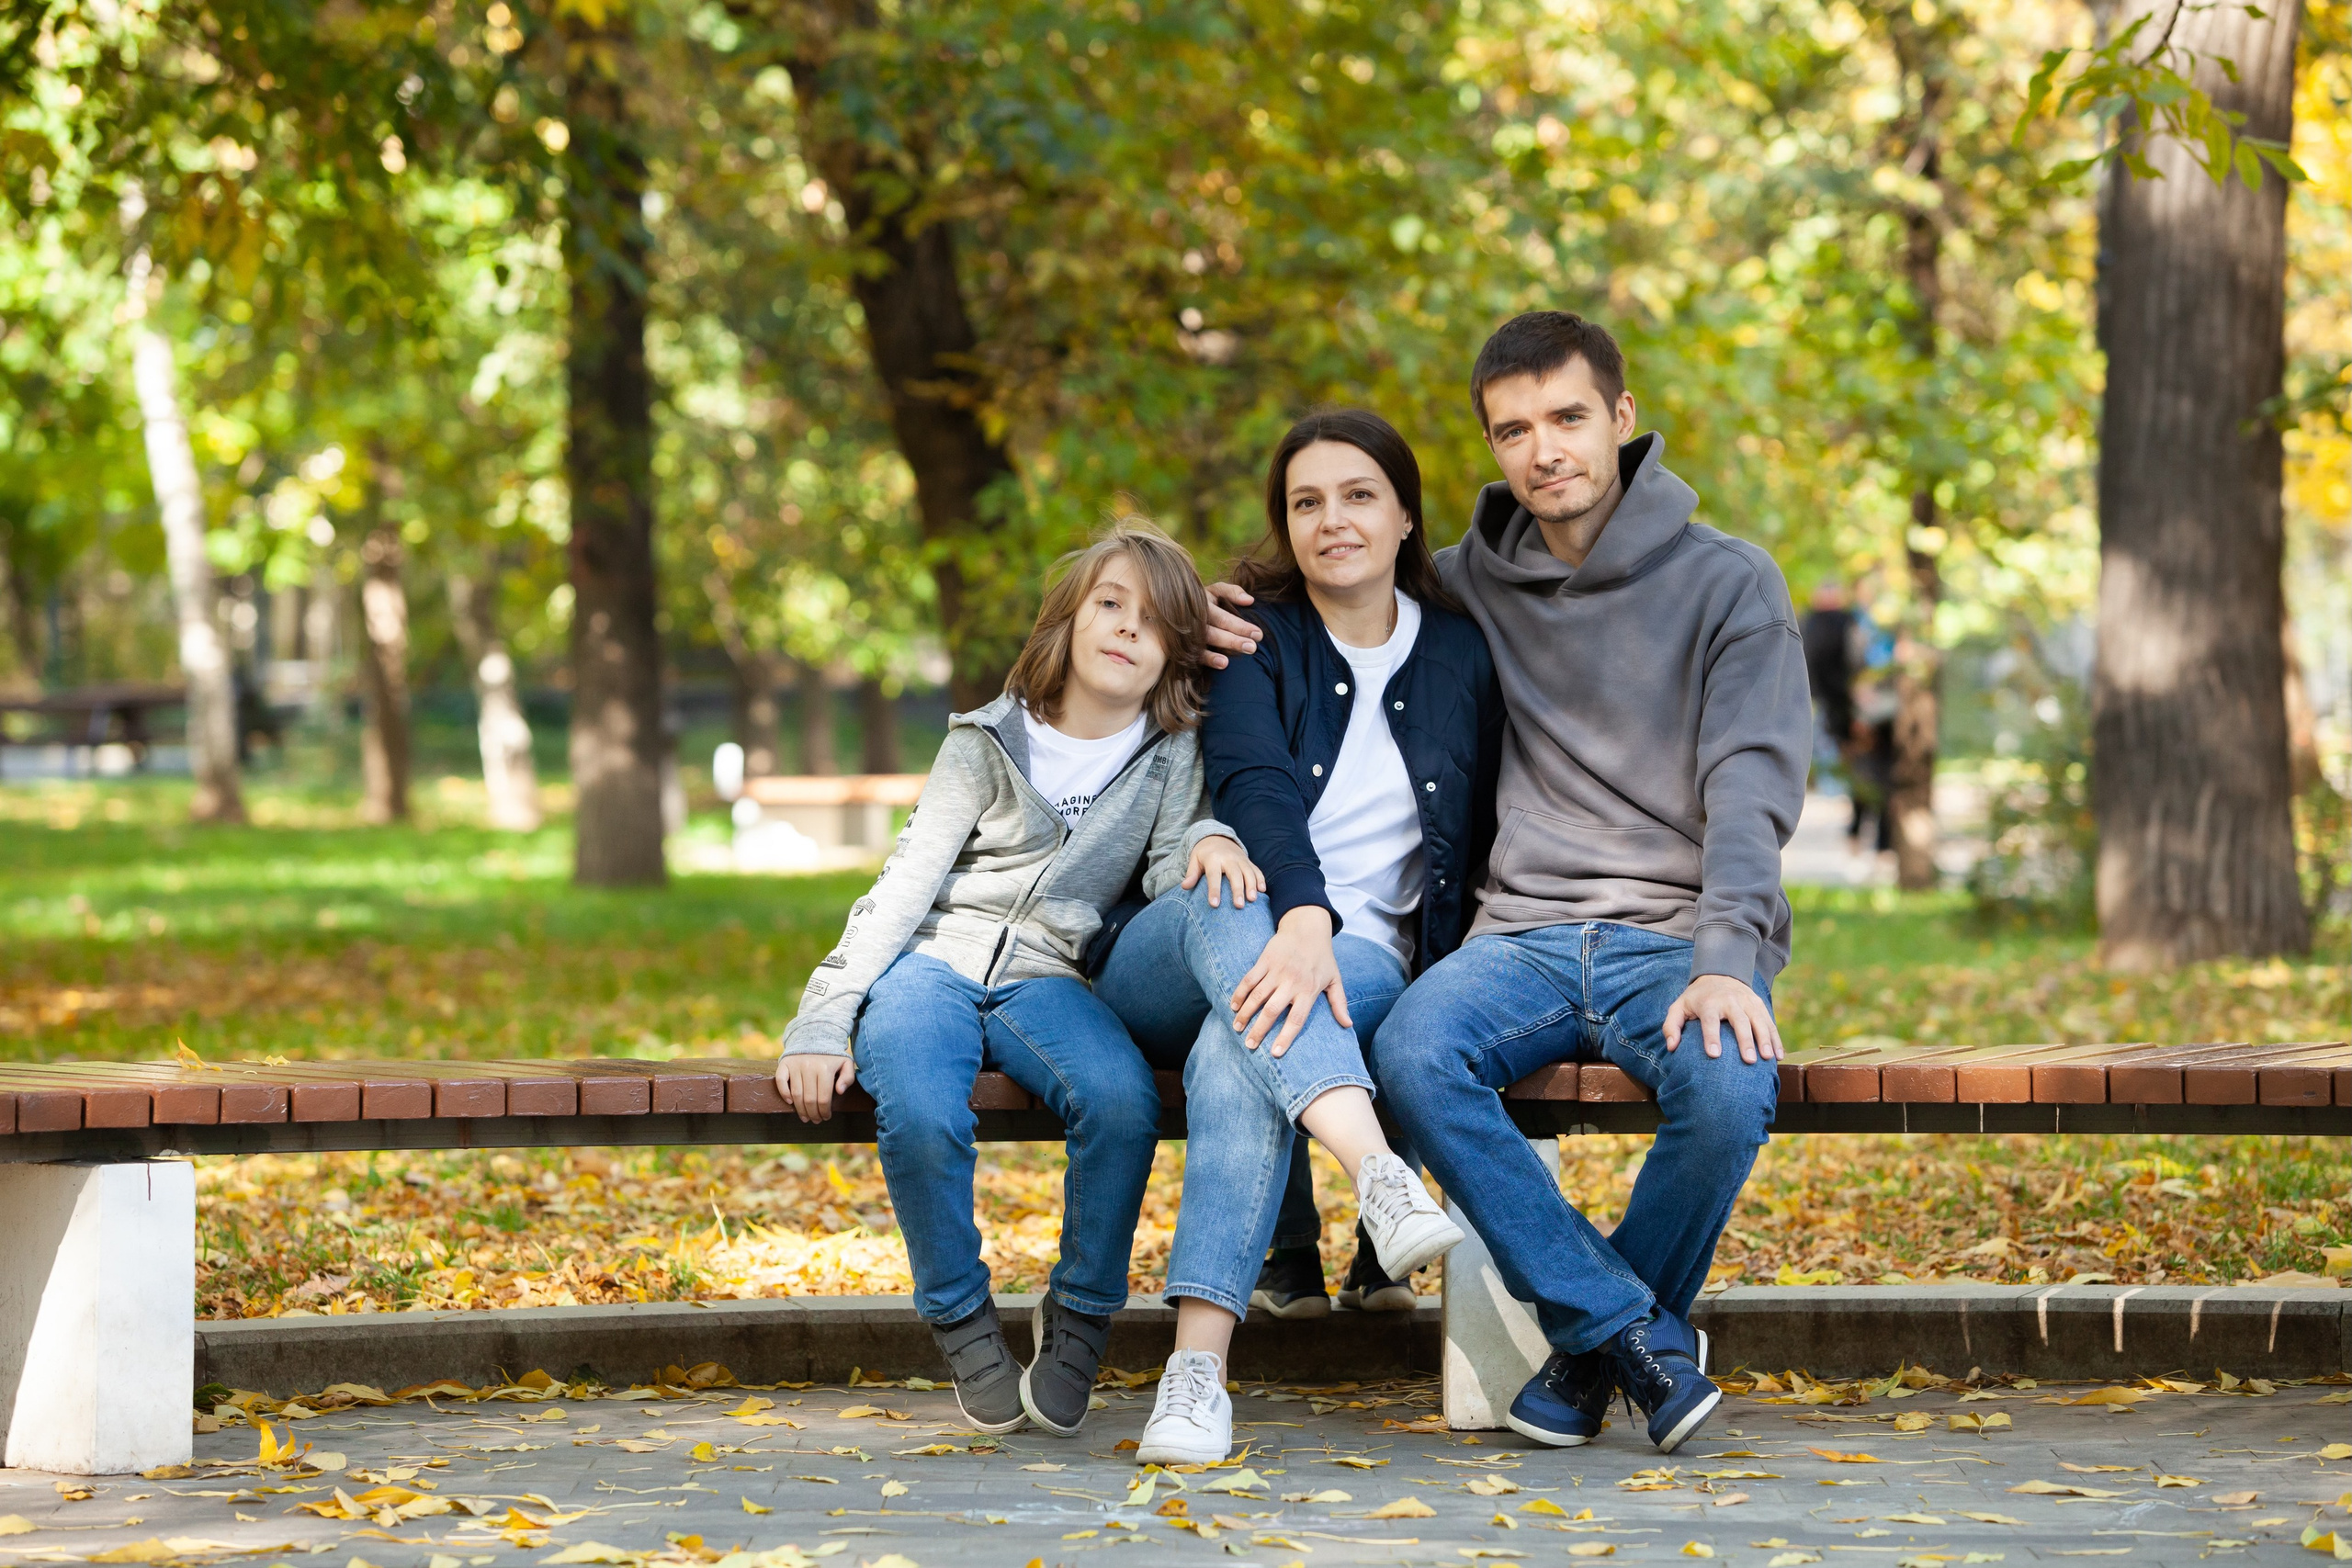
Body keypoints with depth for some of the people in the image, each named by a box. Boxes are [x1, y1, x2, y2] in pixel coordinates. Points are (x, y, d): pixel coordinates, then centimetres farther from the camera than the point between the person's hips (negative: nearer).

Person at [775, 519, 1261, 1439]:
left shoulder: (1172, 756, 8)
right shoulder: (988, 743, 4)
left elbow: (1174, 885, 0)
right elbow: (906, 881, 0)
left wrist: (1209, 842, -25)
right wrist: (824, 1023, -10)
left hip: (1045, 979, 1)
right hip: (934, 958, -1)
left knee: (1123, 1102, -33)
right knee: (919, 1115, -35)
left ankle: (1079, 1317, -12)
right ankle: (961, 1319, -11)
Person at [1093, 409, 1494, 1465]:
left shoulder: (1460, 657, 12)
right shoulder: (1255, 639, 4)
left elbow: (1476, 841, 14)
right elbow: (1252, 785, -15)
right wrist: (1300, 913, -34)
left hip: (1368, 960, 0)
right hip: (1173, 969, 0)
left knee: (1236, 1054, -37)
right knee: (1223, 895, -39)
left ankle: (1198, 1369, -52)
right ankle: (1377, 1174, -61)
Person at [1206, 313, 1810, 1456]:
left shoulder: (1728, 584, 1)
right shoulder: (1477, 581, 13)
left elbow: (1751, 794, -9)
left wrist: (1725, 962, -25)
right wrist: (1241, 625, 8)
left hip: (1679, 937, -3)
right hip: (1524, 933, 3)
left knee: (1727, 1087, -36)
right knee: (1410, 1053, -31)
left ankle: (1591, 1342, -8)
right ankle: (1633, 1331, -22)